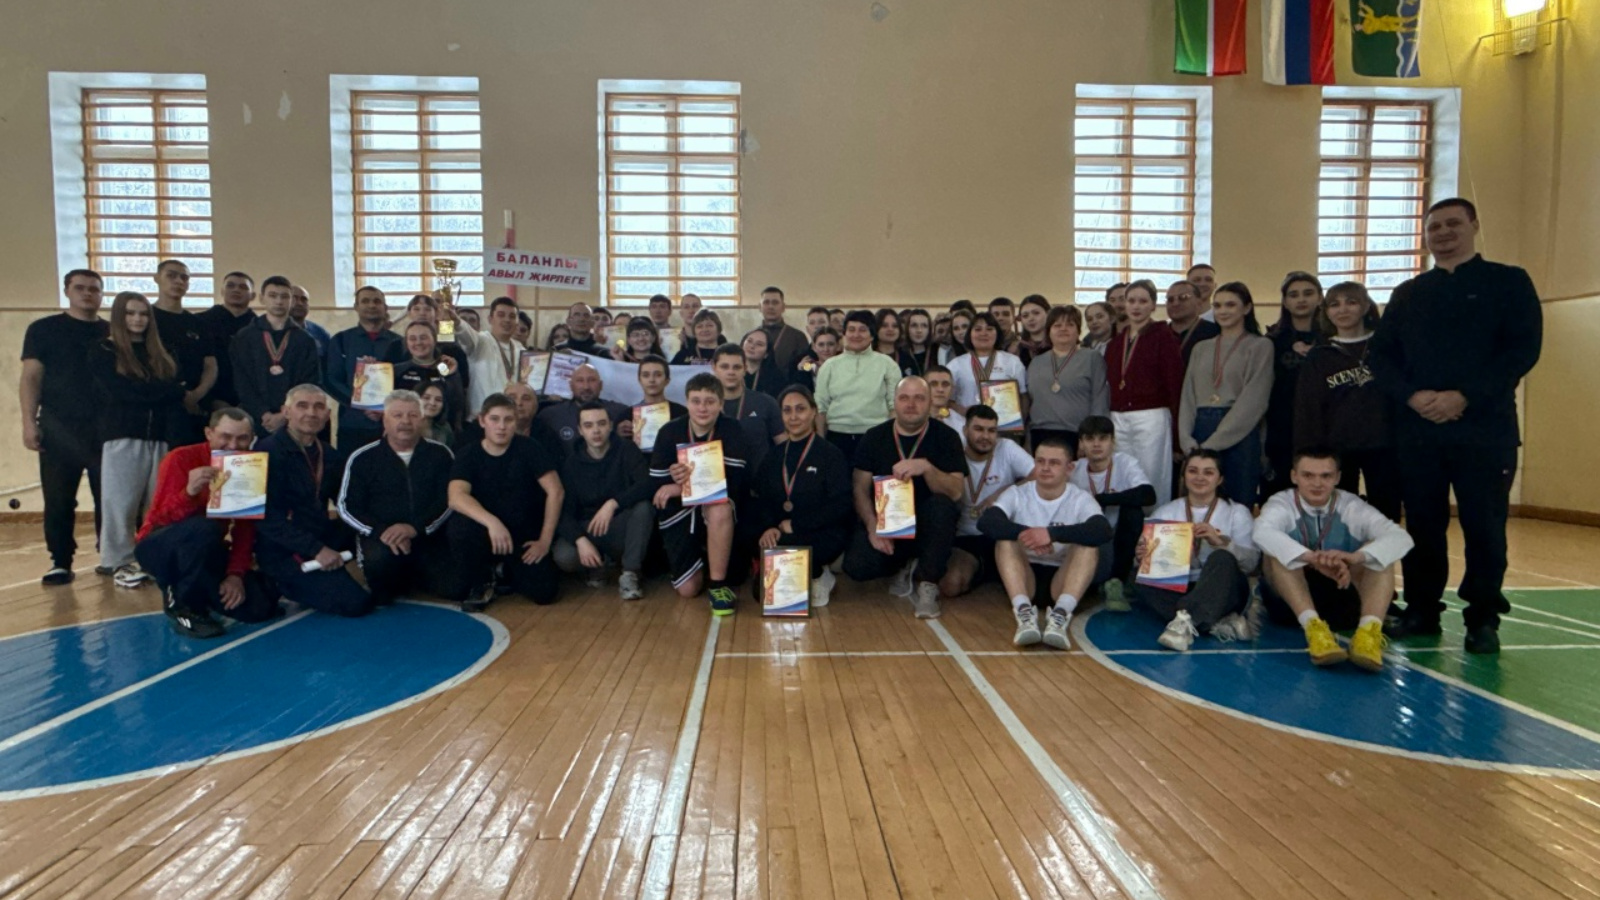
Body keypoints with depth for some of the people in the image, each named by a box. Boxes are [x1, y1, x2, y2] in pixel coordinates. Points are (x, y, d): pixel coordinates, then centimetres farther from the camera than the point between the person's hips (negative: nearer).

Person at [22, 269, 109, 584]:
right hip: (59, 428, -1)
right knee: (59, 501, 2)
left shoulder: (113, 332, 12)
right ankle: (60, 563, 10)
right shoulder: (43, 329, 7)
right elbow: (31, 378, 2)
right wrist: (29, 422, -7)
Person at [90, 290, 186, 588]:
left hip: (159, 437, 3)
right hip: (122, 437, -3)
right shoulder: (102, 351, 6)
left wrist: (175, 438, -6)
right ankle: (121, 562, 6)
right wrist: (169, 390, -2)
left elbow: (174, 401, 6)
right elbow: (121, 390, -11)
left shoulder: (160, 355, 16)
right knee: (121, 502, -2)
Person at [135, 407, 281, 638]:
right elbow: (161, 519, -24)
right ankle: (182, 602, -17)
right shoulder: (181, 458, -16)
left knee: (258, 606, -14)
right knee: (204, 528, -38)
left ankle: (200, 593, 16)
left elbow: (245, 528, -7)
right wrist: (189, 492, -43)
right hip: (159, 548, -4)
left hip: (206, 553, 4)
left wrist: (236, 573, -19)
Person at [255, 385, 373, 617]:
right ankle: (290, 585, 4)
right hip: (285, 551, -7)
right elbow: (269, 518, -19)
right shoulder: (269, 451, -13)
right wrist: (316, 550, -24)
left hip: (323, 536, 7)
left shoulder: (328, 455, 8)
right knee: (356, 602, -18)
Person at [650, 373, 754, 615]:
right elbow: (656, 486, -7)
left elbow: (734, 482, -20)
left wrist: (686, 486, -27)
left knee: (720, 508, -39)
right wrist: (675, 481, -30)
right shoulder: (669, 432, -6)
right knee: (688, 590, -5)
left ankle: (718, 584, -23)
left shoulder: (731, 430, -10)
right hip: (679, 514, 2)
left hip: (718, 509, -2)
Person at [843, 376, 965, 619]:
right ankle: (906, 567, 9)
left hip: (926, 526, -1)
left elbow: (955, 492, -15)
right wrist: (872, 526, -18)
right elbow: (861, 488, -1)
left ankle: (927, 583, -14)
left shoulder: (946, 437, -4)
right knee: (856, 565, -26)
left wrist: (926, 467, -33)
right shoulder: (874, 437, 2)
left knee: (941, 505, -34)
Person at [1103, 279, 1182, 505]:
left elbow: (1175, 385, -6)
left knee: (1151, 482, -1)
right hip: (1117, 420, 5)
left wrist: (1177, 432, -12)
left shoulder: (1163, 337, -2)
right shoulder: (1115, 342, 14)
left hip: (1151, 419, -5)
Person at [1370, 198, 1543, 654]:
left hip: (1485, 429, -3)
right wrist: (1413, 396, -10)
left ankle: (1483, 619, 11)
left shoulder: (1508, 282, 7)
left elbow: (1523, 348, -4)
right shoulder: (1408, 294, 16)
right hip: (1417, 430, 3)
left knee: (1484, 526, 0)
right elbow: (1379, 356, 8)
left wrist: (1464, 396, -16)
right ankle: (1422, 611, 16)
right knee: (1422, 524, 6)